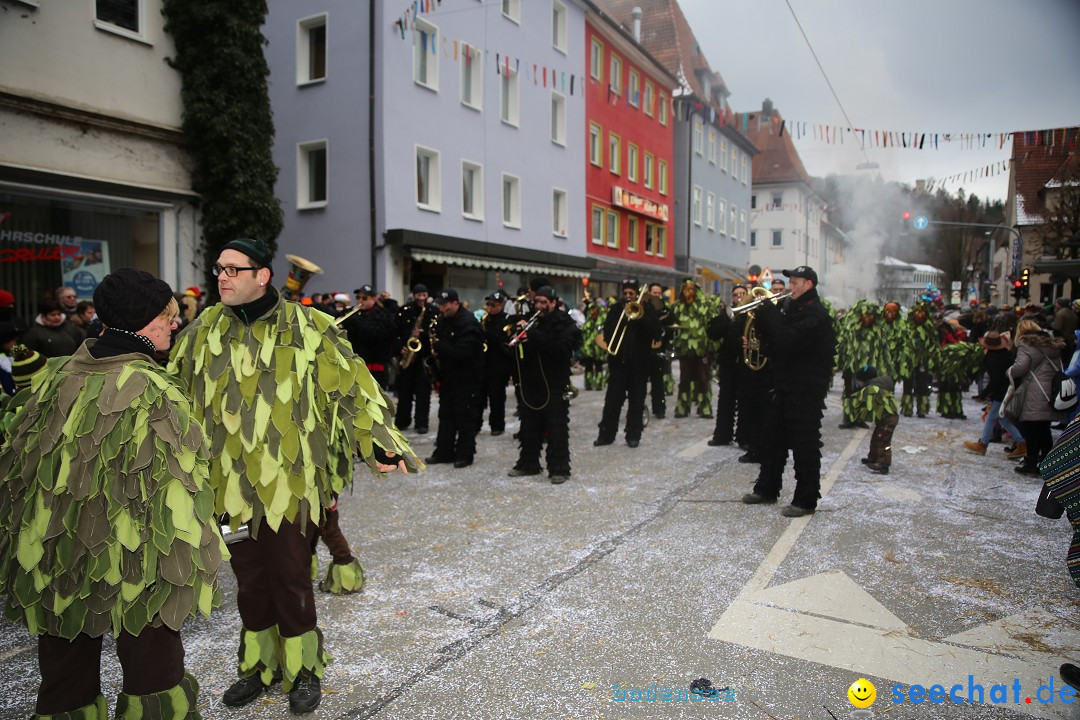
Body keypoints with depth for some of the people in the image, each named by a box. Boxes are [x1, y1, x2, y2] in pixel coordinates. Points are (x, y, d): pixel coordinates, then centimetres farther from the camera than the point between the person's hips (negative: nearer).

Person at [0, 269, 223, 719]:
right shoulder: (152, 391, -19)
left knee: (66, 673, 20)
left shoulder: (59, 377, 0)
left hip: (56, 559, 7)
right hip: (132, 560, -6)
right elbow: (173, 489, -18)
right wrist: (186, 562, -9)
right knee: (152, 669, 10)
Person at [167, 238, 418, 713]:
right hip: (232, 483, 4)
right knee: (249, 577, 16)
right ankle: (258, 665, 37)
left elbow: (353, 386, -6)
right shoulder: (205, 331, 4)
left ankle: (303, 670, 28)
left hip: (289, 482, -3)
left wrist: (379, 443, -12)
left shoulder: (308, 328, -7)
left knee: (290, 577, 6)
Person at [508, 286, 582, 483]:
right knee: (529, 427, 13)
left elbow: (562, 348, -23)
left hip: (555, 385, -6)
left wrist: (533, 337, -28)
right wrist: (519, 334, -11)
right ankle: (528, 464, 25)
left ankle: (559, 469, 3)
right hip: (532, 384, 6)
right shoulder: (531, 321, 12)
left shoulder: (565, 323, -5)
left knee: (557, 429, -3)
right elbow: (518, 350, 11)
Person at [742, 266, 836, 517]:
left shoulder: (815, 314, -16)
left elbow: (787, 339, -29)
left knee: (805, 445, -2)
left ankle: (806, 500, 7)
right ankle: (767, 489, 27)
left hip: (807, 389, -10)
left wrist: (767, 311, -18)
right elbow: (777, 336, 13)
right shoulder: (795, 309, 15)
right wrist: (764, 314, -3)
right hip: (786, 385, 10)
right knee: (774, 438, 15)